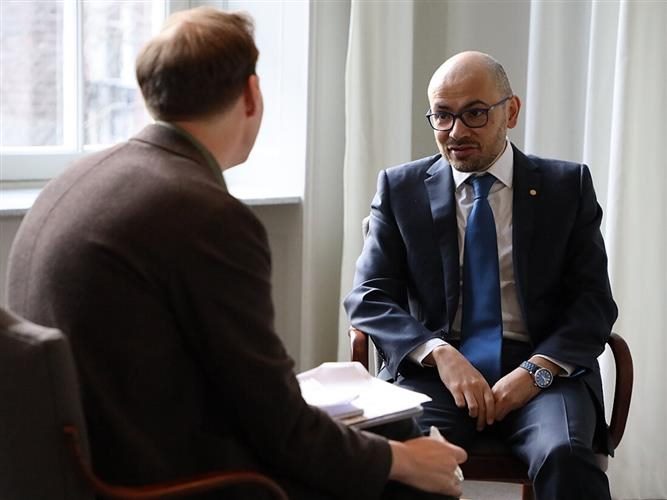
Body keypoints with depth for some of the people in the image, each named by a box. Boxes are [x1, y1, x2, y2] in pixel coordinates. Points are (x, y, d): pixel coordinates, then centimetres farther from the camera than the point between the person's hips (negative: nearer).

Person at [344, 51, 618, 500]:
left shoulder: (568, 186, 8)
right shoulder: (400, 188, 8)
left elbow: (594, 301, 5)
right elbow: (369, 296, 3)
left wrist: (536, 370, -14)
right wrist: (439, 353, -15)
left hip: (542, 368, 1)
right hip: (432, 371, 0)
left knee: (564, 455, -32)